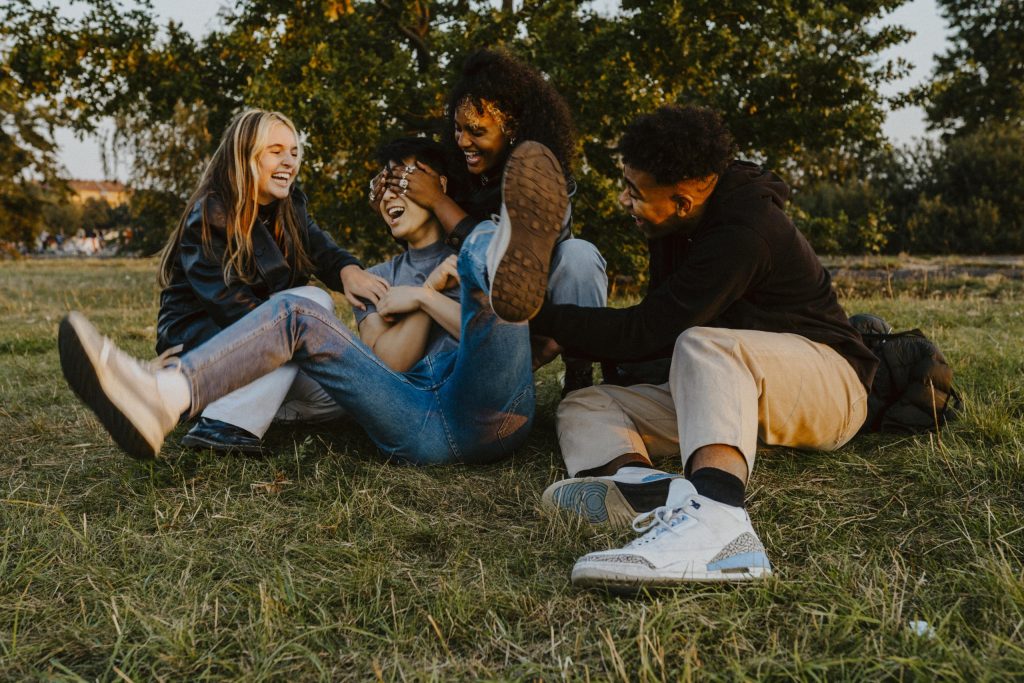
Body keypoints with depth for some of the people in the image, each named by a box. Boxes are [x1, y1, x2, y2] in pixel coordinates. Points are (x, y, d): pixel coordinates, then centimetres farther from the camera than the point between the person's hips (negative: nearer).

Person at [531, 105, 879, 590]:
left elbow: (644, 330, -25)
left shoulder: (743, 233, -24)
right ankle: (637, 480, -45)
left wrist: (534, 314, -21)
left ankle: (715, 520, -66)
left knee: (707, 346, -40)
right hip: (731, 397, 9)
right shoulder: (681, 225, 3)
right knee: (584, 406, -9)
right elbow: (660, 329, 15)